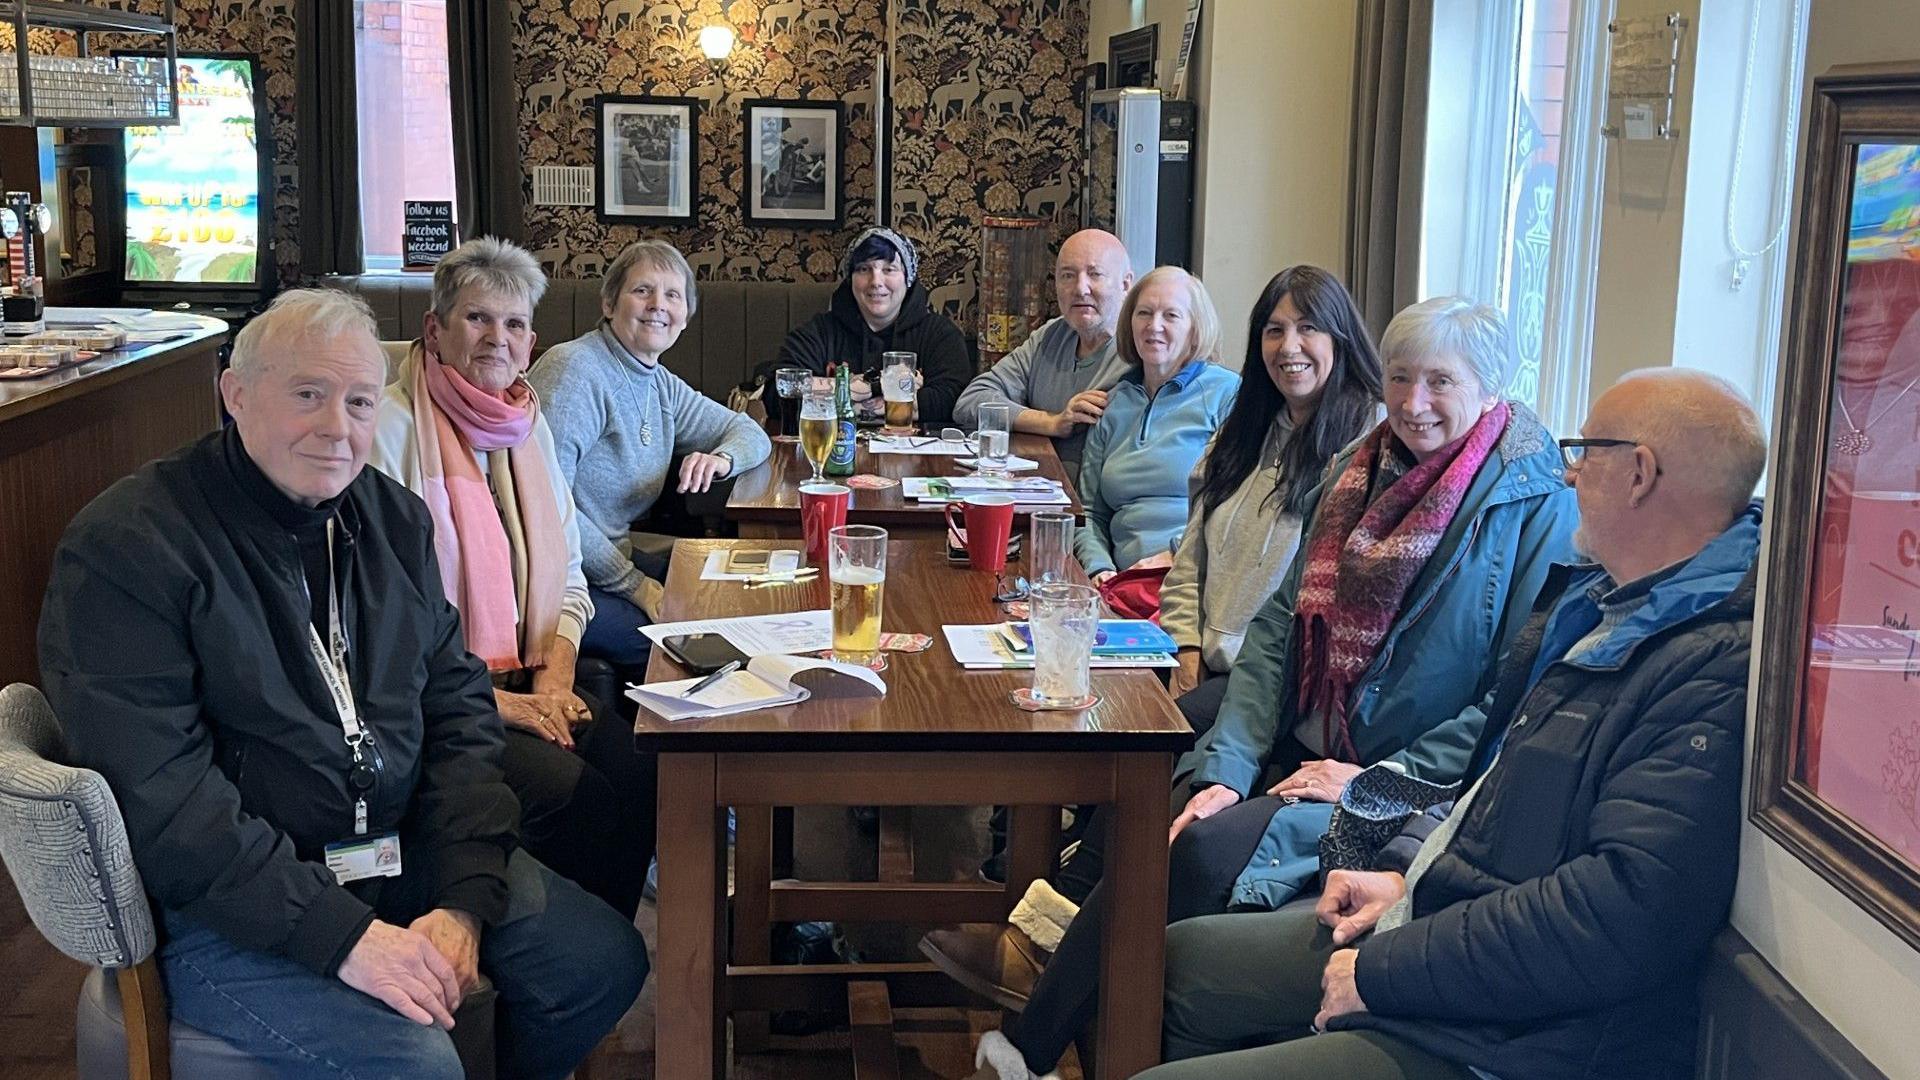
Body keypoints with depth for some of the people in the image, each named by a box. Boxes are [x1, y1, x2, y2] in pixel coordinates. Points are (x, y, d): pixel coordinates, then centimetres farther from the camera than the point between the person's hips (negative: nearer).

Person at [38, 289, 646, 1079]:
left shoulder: (393, 519, 6)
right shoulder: (126, 546, -15)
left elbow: (458, 704, 6)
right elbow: (157, 793, -22)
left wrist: (465, 898, -8)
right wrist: (340, 933, -26)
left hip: (401, 851, 7)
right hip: (223, 900, -6)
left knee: (604, 961, -2)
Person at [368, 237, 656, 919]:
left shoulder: (527, 424, 13)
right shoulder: (392, 427, -10)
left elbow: (567, 574, 17)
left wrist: (556, 677, -1)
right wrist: (490, 701, -15)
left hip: (524, 680, 6)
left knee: (638, 773, -18)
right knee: (582, 797, -25)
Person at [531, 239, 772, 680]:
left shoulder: (660, 384, 13)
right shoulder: (574, 371, -15)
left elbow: (749, 432, 24)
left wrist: (723, 458, -2)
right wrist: (632, 584, -18)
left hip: (616, 557, 9)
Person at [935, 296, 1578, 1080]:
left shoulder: (1539, 508, -8)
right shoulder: (1357, 473, 9)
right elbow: (1278, 627, 6)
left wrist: (1379, 781, -16)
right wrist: (1224, 769, -6)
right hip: (1300, 758, 7)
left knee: (1208, 851, -26)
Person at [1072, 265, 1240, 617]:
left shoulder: (1227, 393, 6)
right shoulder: (1115, 404, 23)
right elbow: (1090, 513, 22)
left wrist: (1178, 554, -14)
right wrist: (1099, 569, 3)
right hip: (1127, 582, 5)